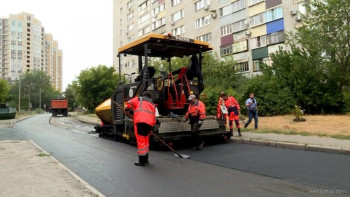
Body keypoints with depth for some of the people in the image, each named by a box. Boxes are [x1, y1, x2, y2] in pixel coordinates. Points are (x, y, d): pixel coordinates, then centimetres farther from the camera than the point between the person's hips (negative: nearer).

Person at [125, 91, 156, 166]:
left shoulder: (138, 99, 17)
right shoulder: (152, 104, 31)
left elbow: (129, 103, -1)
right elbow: (154, 118, 24)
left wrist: (127, 108, 18)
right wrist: (151, 127, 30)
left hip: (140, 122, -5)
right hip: (149, 124, 5)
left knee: (140, 141, -1)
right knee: (146, 141, 18)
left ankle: (142, 161, 2)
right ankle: (145, 159, 27)